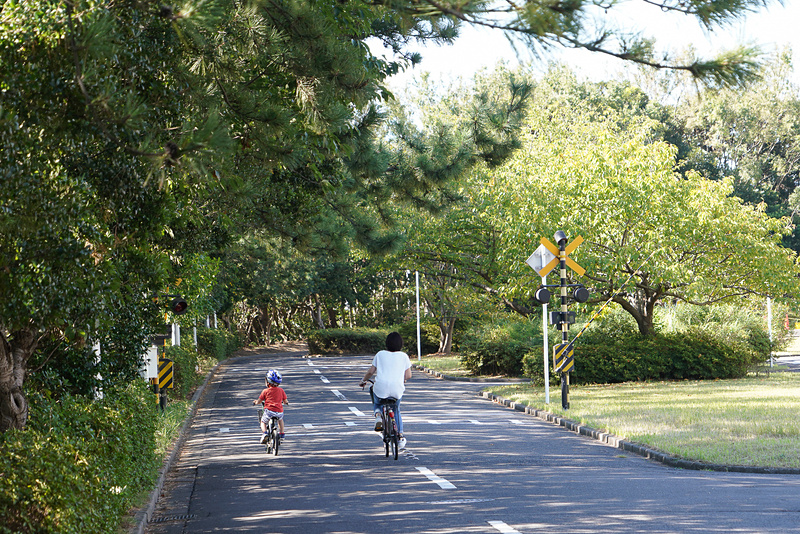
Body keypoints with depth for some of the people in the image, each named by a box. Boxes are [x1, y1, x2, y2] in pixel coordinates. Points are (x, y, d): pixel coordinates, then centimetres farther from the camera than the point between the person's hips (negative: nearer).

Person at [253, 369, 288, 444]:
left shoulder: (265, 391, 0)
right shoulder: (281, 390, 8)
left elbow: (259, 401, 9)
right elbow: (285, 401, 15)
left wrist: (255, 402, 33)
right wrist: (286, 402, 40)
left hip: (269, 410, -3)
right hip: (279, 412, 3)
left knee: (263, 421, 19)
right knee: (280, 419, 35)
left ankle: (264, 432, -8)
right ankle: (281, 434, 30)